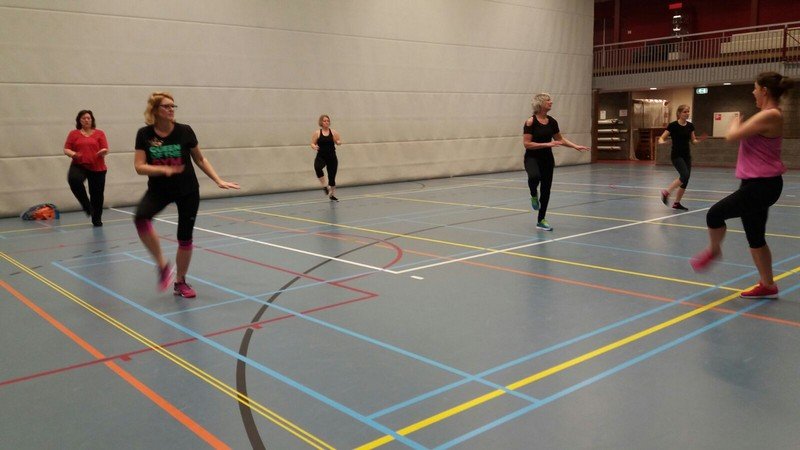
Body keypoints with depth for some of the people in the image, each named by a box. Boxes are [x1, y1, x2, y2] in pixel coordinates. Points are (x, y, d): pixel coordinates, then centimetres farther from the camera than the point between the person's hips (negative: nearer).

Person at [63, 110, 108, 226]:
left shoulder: (99, 133, 7)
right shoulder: (73, 134, 8)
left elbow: (105, 149, 2)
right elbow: (66, 149, 5)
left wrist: (103, 152, -22)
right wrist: (73, 154, -16)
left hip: (97, 168, 0)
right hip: (79, 165, 0)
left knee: (97, 194, 4)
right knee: (74, 180, -33)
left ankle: (97, 219, 23)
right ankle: (86, 205, -14)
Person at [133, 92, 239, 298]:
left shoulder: (185, 131, -9)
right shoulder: (144, 134, -8)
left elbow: (200, 159, 3)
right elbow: (139, 167, -11)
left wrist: (219, 181, -2)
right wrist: (163, 169, -28)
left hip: (187, 191, 0)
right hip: (159, 190, 0)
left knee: (185, 238, 4)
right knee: (141, 218, -30)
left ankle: (180, 282, 25)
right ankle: (163, 266, -15)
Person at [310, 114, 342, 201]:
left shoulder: (333, 132, 1)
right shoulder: (317, 133, -1)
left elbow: (339, 142, 6)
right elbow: (312, 143, 1)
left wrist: (338, 142, -17)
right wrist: (314, 146, -21)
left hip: (332, 157, 1)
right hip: (321, 156, -1)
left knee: (332, 176, 6)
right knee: (317, 167, -34)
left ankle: (332, 195, 26)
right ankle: (325, 186, -19)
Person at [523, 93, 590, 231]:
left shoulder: (552, 122, 3)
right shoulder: (531, 122, -14)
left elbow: (560, 139, 16)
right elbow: (526, 144, -18)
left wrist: (575, 146, 5)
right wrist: (547, 144, -23)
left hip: (547, 158, 6)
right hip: (532, 158, -6)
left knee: (546, 189, 7)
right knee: (534, 176, -37)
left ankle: (541, 220, 20)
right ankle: (534, 196, -4)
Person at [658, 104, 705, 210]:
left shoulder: (690, 126, 5)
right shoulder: (673, 125, -10)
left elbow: (693, 141, 13)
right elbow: (662, 138, -9)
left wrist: (700, 140, -8)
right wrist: (662, 142, -32)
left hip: (687, 156, 6)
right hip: (676, 156, -6)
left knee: (685, 180, 4)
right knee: (685, 175, -23)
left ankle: (676, 203, 14)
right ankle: (666, 192, -7)